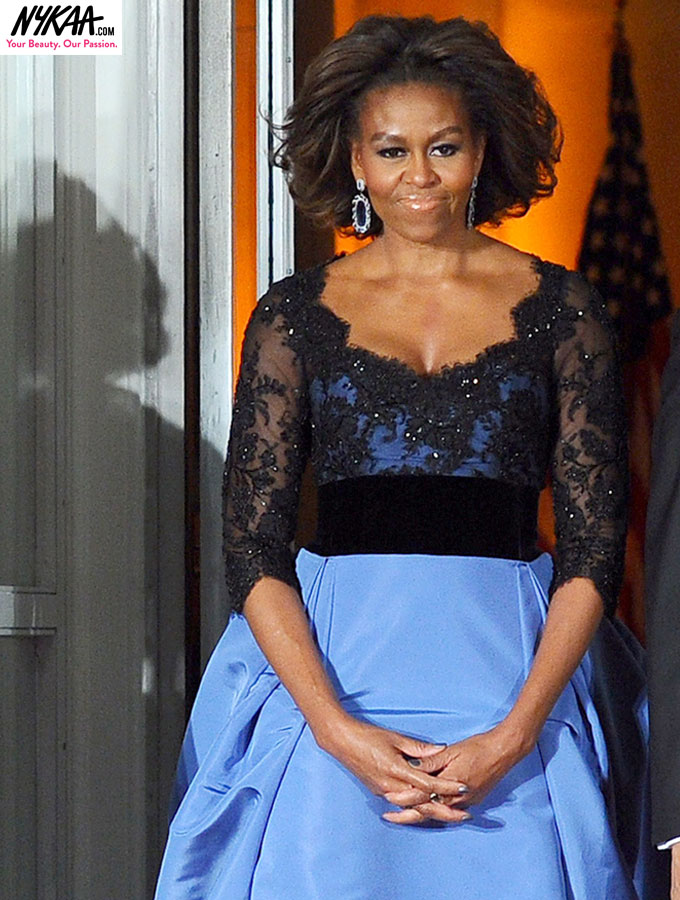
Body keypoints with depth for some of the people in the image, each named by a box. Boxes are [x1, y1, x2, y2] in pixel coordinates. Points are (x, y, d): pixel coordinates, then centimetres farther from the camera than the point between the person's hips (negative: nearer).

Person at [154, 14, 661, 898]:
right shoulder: (295, 313, 6)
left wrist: (513, 735, -11)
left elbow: (594, 551, 1)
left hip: (513, 677, 0)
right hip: (330, 675, 0)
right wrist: (339, 730, -12)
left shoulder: (560, 309, 5)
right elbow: (253, 549, 2)